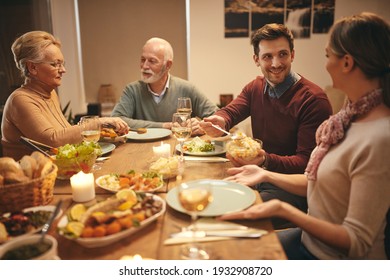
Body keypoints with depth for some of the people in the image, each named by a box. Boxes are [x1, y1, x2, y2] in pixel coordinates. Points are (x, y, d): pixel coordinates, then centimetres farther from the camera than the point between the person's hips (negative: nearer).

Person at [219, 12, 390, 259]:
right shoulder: (350, 116, -1)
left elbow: (355, 243, -24)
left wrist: (283, 209, -27)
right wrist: (266, 174, 3)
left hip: (336, 256, -7)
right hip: (310, 239, 7)